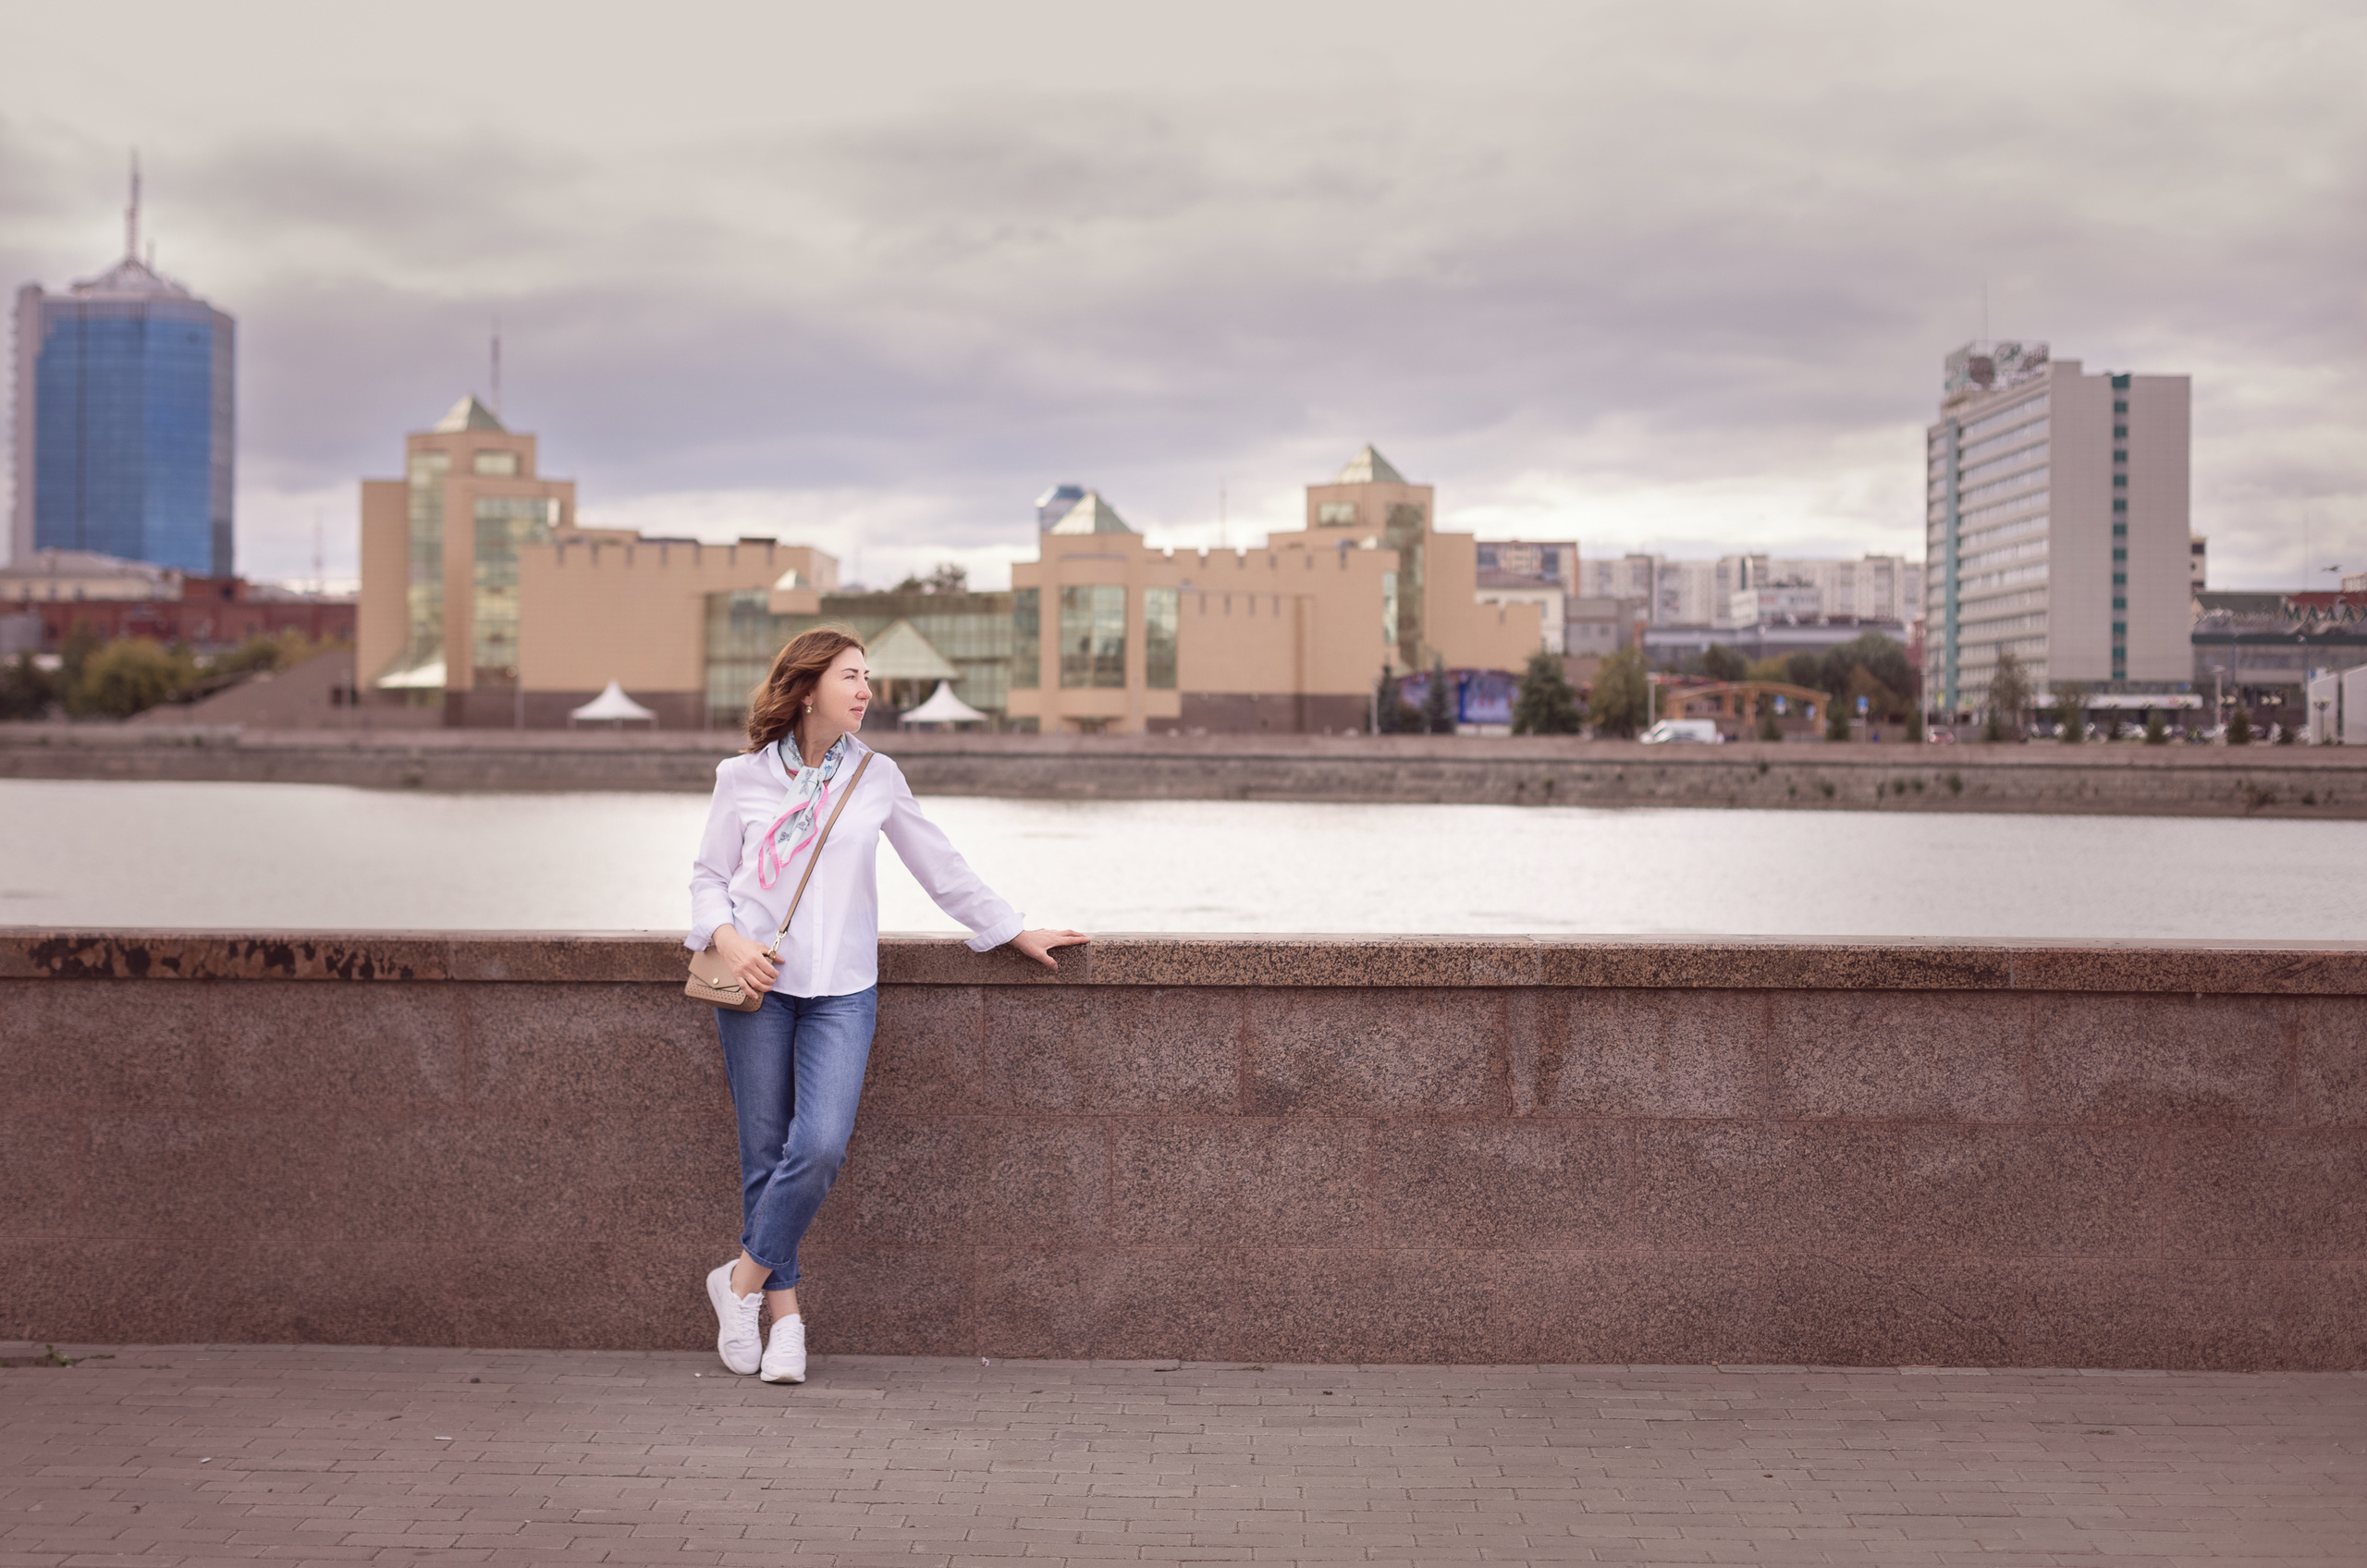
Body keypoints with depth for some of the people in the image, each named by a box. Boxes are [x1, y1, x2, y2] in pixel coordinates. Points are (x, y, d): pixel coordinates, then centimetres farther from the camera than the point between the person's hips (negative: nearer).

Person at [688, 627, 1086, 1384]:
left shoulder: (876, 777, 8)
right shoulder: (743, 777, 4)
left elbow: (941, 867, 15)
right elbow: (708, 875, 9)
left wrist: (1016, 932, 15)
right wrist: (727, 938, -11)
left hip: (841, 990, 1)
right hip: (756, 982, -1)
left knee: (821, 1146, -15)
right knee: (766, 1153, 1)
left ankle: (744, 1279, 4)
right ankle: (784, 1309, 14)